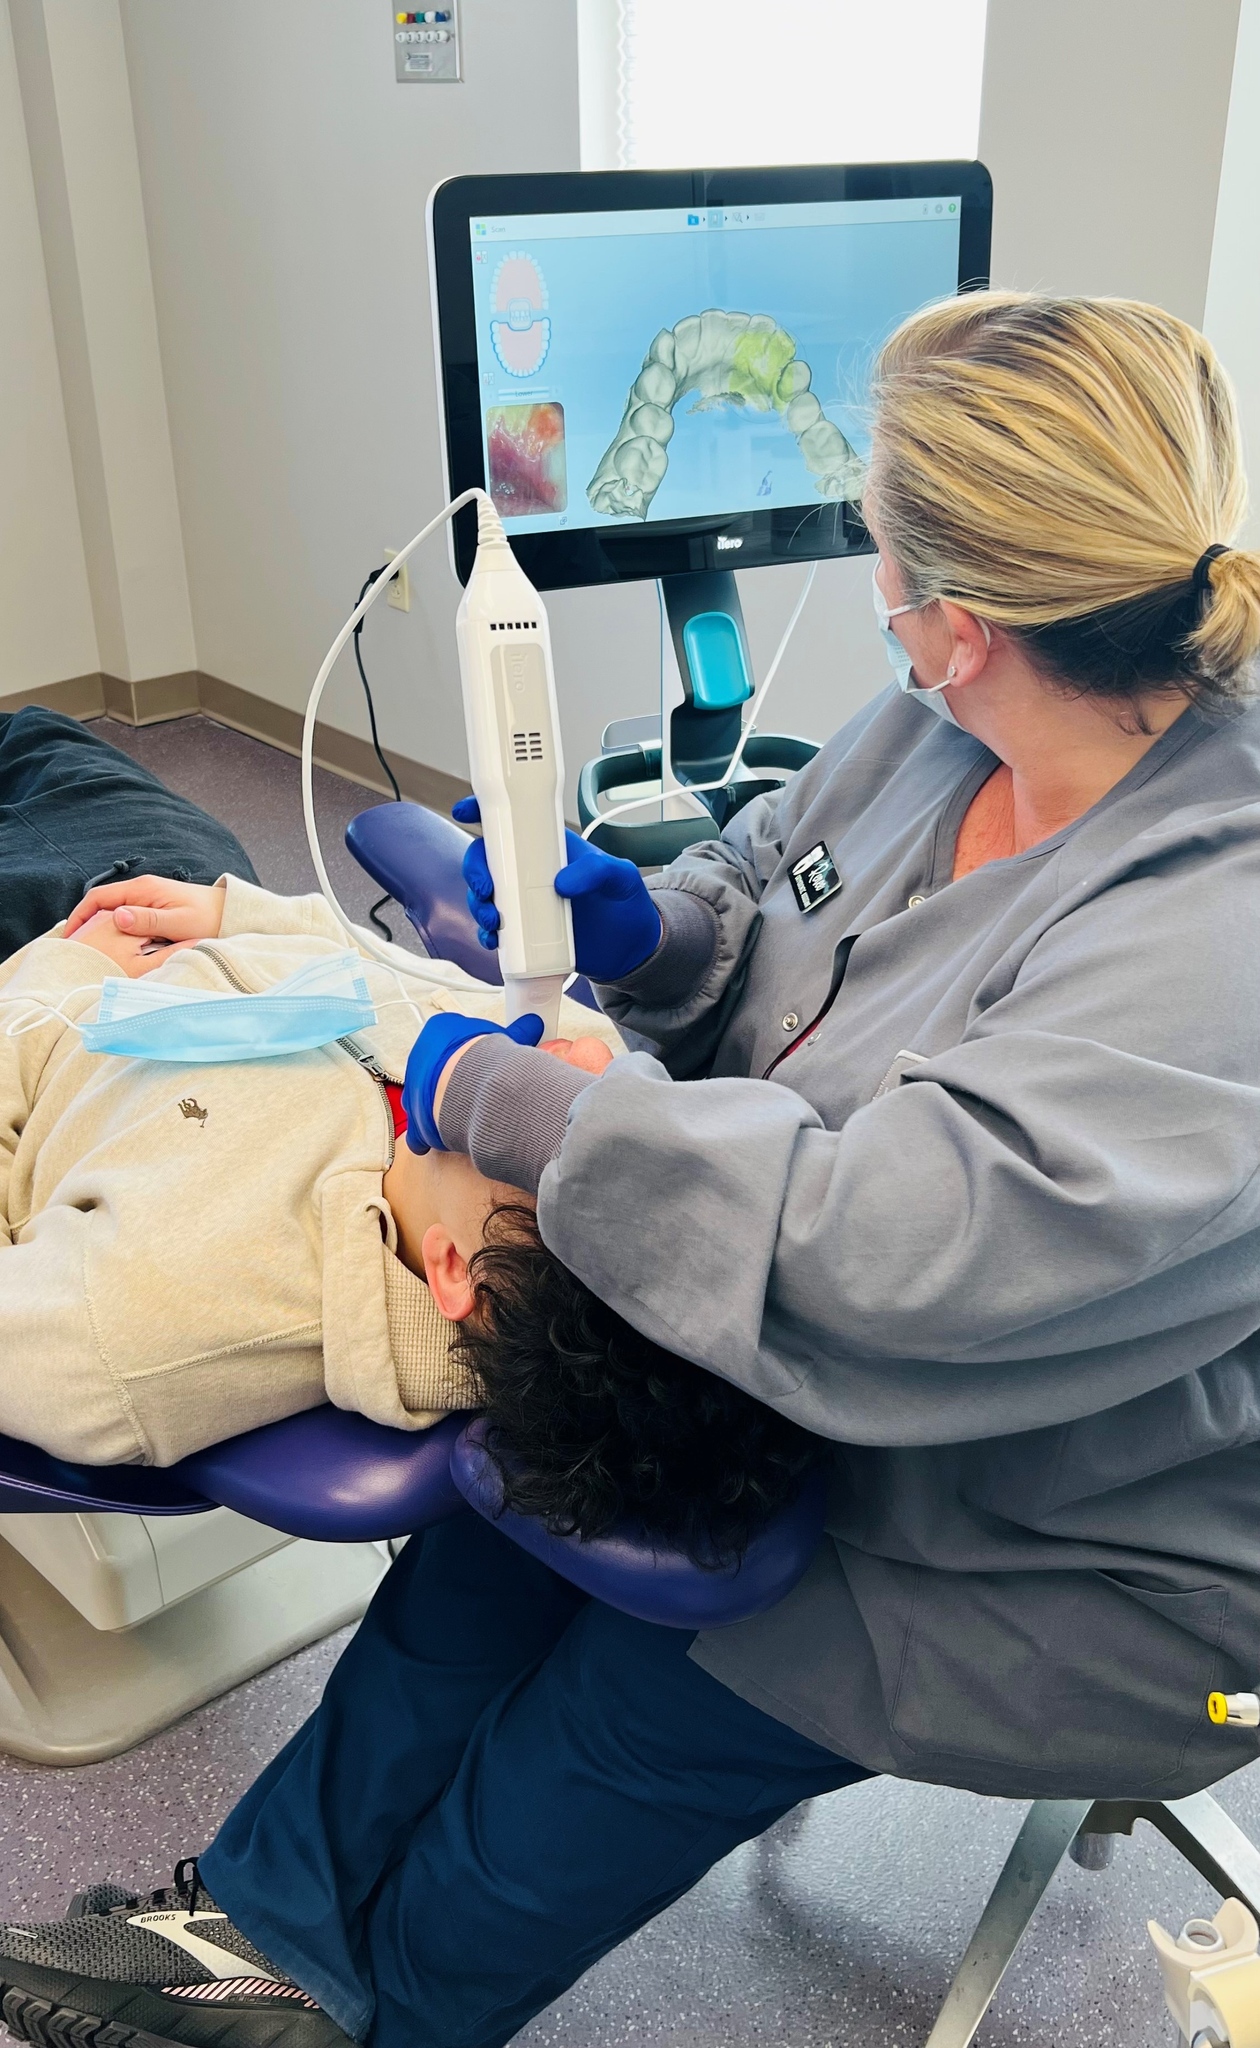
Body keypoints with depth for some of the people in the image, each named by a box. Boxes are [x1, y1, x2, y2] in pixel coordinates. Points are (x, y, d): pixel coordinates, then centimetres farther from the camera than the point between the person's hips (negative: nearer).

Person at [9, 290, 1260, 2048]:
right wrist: (638, 931, -13)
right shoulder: (944, 724, -8)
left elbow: (873, 1263, -43)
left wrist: (500, 1095, -32)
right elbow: (766, 892, 10)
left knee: (630, 1704, -5)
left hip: (1068, 1561, -6)